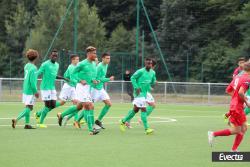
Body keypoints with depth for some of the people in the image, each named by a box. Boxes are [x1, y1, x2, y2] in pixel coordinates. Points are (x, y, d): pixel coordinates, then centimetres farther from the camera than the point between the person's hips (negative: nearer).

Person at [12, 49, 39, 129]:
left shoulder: (27, 66, 8)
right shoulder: (33, 68, -17)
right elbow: (32, 81, -21)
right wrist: (35, 91, -15)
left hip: (25, 89, 9)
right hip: (30, 91, -9)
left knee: (27, 107, 12)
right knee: (29, 108, -6)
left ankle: (27, 124, 13)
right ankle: (16, 119, -16)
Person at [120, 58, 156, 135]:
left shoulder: (153, 73, 8)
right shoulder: (140, 71, -13)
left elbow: (153, 82, 20)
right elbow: (132, 78, -9)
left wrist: (153, 82, -4)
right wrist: (136, 87, -17)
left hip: (145, 93, 8)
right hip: (139, 93, -8)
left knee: (135, 109, 15)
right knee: (143, 109, -13)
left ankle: (123, 121, 31)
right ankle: (146, 129, -13)